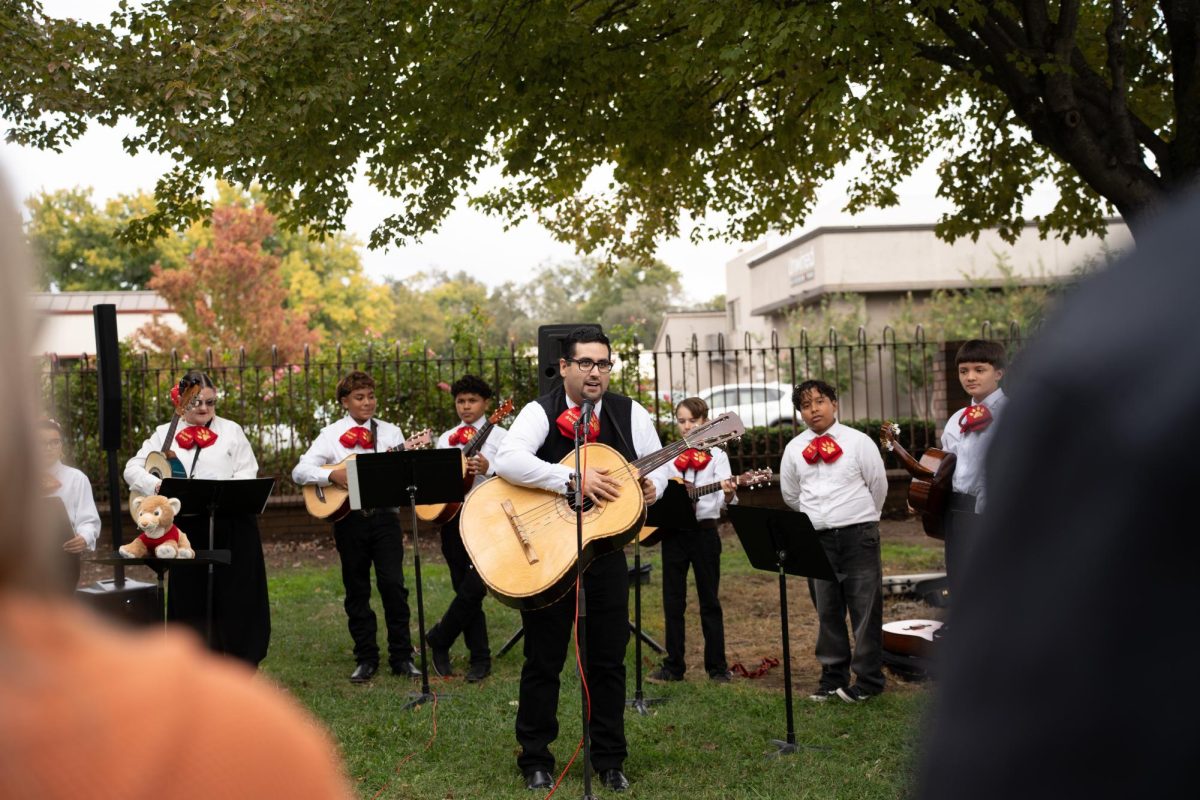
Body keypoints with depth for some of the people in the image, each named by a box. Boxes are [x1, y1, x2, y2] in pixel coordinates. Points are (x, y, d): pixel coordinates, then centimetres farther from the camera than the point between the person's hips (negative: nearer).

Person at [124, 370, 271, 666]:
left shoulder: (231, 430, 9)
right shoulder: (165, 434, 11)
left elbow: (246, 475, 2)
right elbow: (132, 468, 5)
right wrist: (157, 485, -16)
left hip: (231, 526, -1)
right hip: (187, 528, 1)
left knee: (235, 595, 2)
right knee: (190, 597, 6)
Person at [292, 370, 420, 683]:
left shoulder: (391, 432, 10)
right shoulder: (332, 434, 5)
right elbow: (299, 471, -3)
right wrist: (333, 474, -17)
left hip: (384, 514, 0)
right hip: (348, 518, 0)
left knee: (393, 584, -5)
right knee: (356, 590, 6)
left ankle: (402, 656, 5)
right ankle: (366, 659, 16)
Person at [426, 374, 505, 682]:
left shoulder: (500, 436, 2)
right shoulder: (446, 439, 15)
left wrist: (488, 469, -21)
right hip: (453, 515, 4)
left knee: (472, 588, -13)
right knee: (465, 589, 5)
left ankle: (438, 638, 9)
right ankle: (480, 659, 13)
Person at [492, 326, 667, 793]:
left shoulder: (629, 413, 1)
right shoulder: (541, 412, -10)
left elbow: (658, 460, 8)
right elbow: (507, 461, -27)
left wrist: (653, 484, -16)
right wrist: (573, 478, -35)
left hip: (606, 549, 3)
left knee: (609, 659, 9)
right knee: (543, 659, 6)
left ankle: (609, 759, 22)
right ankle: (535, 759, 20)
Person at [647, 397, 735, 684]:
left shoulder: (716, 455, 0)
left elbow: (723, 501, -9)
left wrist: (729, 493, -30)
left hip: (704, 530, -3)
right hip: (673, 532, 3)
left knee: (709, 599, 3)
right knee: (673, 601, 6)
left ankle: (717, 667, 10)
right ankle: (674, 666, 13)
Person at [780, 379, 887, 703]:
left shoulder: (858, 441, -2)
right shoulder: (794, 449, 7)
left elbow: (878, 485, 6)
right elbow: (790, 494, 18)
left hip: (858, 534, -3)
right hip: (816, 538, 3)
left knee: (865, 608, 0)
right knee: (826, 611, 8)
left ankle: (868, 679, 8)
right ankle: (833, 676, 18)